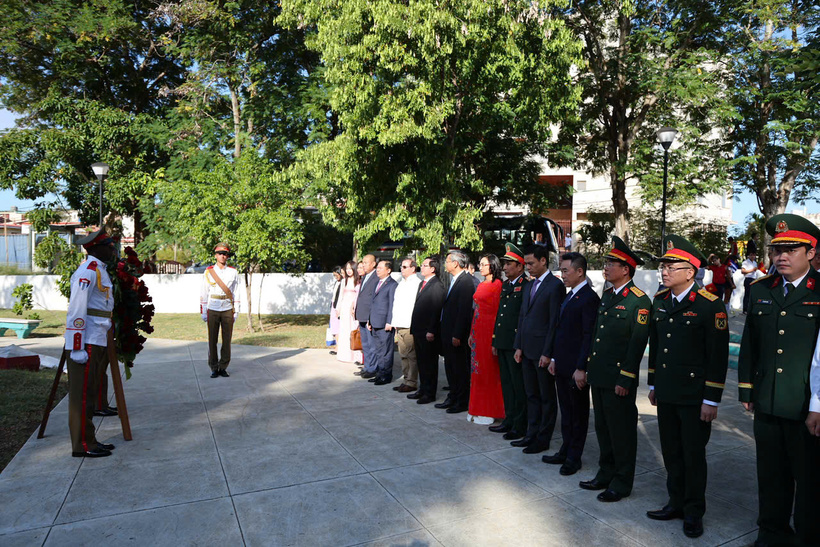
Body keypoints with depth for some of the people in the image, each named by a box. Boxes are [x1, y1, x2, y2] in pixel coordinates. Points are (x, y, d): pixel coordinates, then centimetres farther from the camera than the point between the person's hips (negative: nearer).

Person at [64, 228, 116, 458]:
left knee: (88, 393, 15)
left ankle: (88, 440, 24)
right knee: (82, 394, -3)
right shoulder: (88, 270, -13)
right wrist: (77, 347, -21)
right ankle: (82, 445, 4)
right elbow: (76, 310, -19)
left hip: (98, 341, 10)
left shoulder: (99, 269, 18)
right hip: (87, 342, -10)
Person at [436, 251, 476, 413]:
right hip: (448, 333, 10)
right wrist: (446, 333, 15)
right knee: (450, 368, 17)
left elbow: (464, 311, -21)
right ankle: (453, 398, 29)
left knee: (460, 369, 2)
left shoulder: (465, 282, -17)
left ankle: (462, 402, 13)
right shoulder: (454, 280, 14)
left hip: (457, 335, -10)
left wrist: (457, 335, -21)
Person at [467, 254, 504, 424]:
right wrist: (472, 333, 15)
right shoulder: (481, 285, 15)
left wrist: (495, 337, -18)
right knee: (477, 369, 12)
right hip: (477, 331, 8)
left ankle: (489, 412, 9)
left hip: (489, 330, -8)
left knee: (488, 370, -1)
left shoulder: (498, 285, -10)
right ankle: (478, 410, 22)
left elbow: (499, 312, -14)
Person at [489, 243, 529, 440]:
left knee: (518, 386, 1)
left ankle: (520, 426, 11)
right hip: (503, 343, 9)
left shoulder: (526, 287, -13)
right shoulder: (505, 285, 15)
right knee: (506, 384, 16)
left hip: (516, 345, -9)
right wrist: (495, 341, 17)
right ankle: (509, 420, 28)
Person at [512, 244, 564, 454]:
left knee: (547, 397, 6)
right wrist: (518, 346, 10)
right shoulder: (530, 285, 14)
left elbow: (555, 322, -15)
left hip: (542, 351, -8)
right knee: (531, 395, 16)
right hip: (527, 350, 8)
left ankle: (543, 439, 16)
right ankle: (532, 434, 27)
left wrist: (547, 353, -17)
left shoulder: (555, 285, -12)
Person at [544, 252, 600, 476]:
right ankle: (565, 451, 30)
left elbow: (589, 336, -19)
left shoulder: (589, 298, -16)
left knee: (578, 413, 7)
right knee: (566, 411, 18)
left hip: (576, 368, -9)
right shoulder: (569, 296, 13)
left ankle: (574, 457, 18)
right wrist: (554, 358, 15)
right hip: (562, 366, 9)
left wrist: (581, 368, -20)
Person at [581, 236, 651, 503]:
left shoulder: (639, 301, -13)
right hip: (599, 376, 8)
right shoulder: (606, 296, 12)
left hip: (619, 379, -8)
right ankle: (605, 475, 32)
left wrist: (625, 380, -17)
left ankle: (622, 483, 21)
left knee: (621, 431, 6)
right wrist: (589, 367, 15)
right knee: (603, 428, 18)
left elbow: (637, 344, -16)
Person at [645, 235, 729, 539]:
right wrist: (653, 384, 15)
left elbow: (718, 356, -13)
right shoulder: (660, 300, 5)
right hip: (666, 394, 6)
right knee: (671, 453, 16)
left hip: (694, 397, -6)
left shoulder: (710, 305, -14)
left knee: (693, 456, 8)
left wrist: (711, 400, -14)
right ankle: (676, 503, 32)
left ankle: (694, 512, 25)